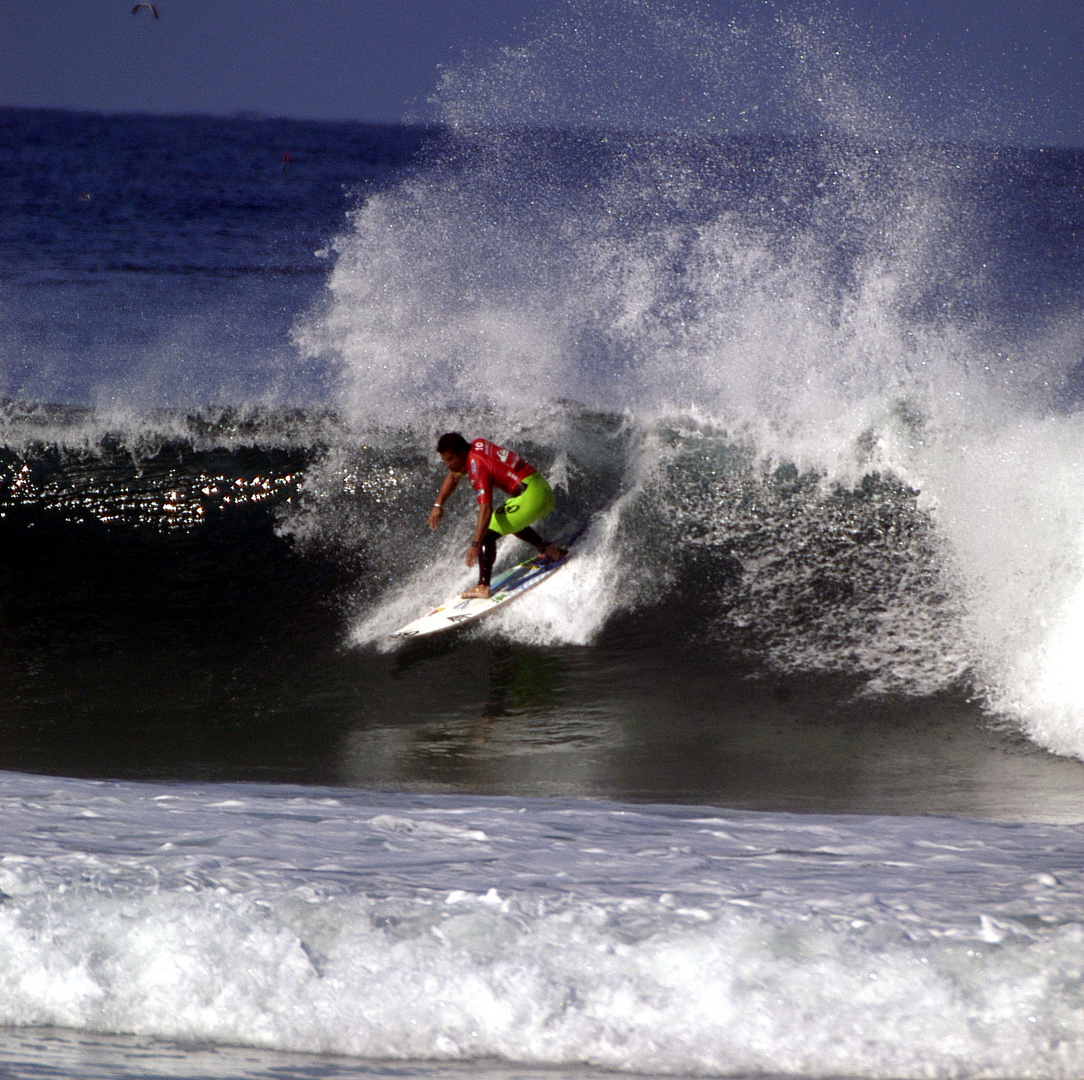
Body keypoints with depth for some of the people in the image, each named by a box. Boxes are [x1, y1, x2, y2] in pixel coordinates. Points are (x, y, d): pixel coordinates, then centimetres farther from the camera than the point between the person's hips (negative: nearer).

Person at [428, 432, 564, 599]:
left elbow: (486, 508, -28)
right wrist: (438, 504, 18)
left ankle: (483, 587, -20)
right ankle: (548, 549, 28)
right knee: (509, 521, 37)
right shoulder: (476, 446, 8)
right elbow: (453, 477, 26)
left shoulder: (477, 466, -19)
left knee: (486, 533, -14)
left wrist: (476, 545, -32)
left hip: (530, 496, -10)